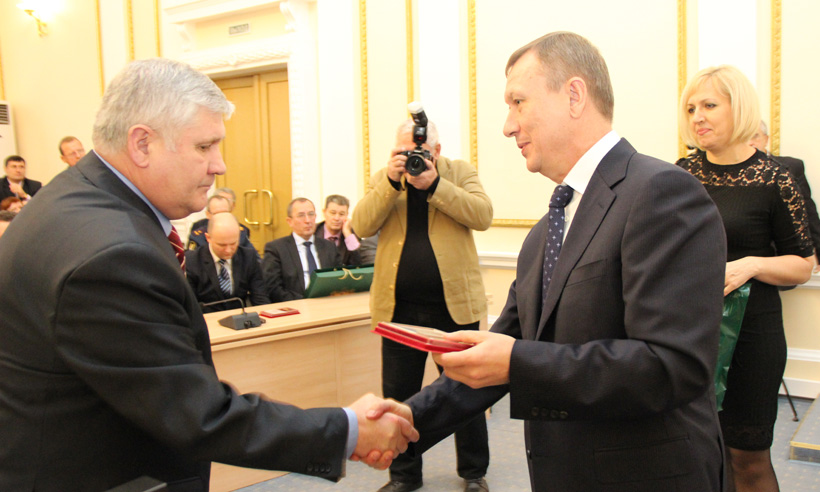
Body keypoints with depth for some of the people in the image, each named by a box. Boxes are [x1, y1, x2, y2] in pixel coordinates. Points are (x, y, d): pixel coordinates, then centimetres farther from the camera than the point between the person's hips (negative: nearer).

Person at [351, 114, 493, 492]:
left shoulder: (460, 173, 3)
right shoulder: (383, 179, 7)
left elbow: (483, 215, -13)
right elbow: (362, 225, -8)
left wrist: (434, 184, -20)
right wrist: (391, 181, -18)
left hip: (454, 304, -1)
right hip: (399, 306, 2)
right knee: (398, 395, 11)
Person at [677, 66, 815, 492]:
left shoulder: (774, 180, -7)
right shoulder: (683, 173, 4)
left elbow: (803, 265, -3)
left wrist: (751, 265, -19)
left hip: (749, 334, -3)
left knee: (749, 458, 7)